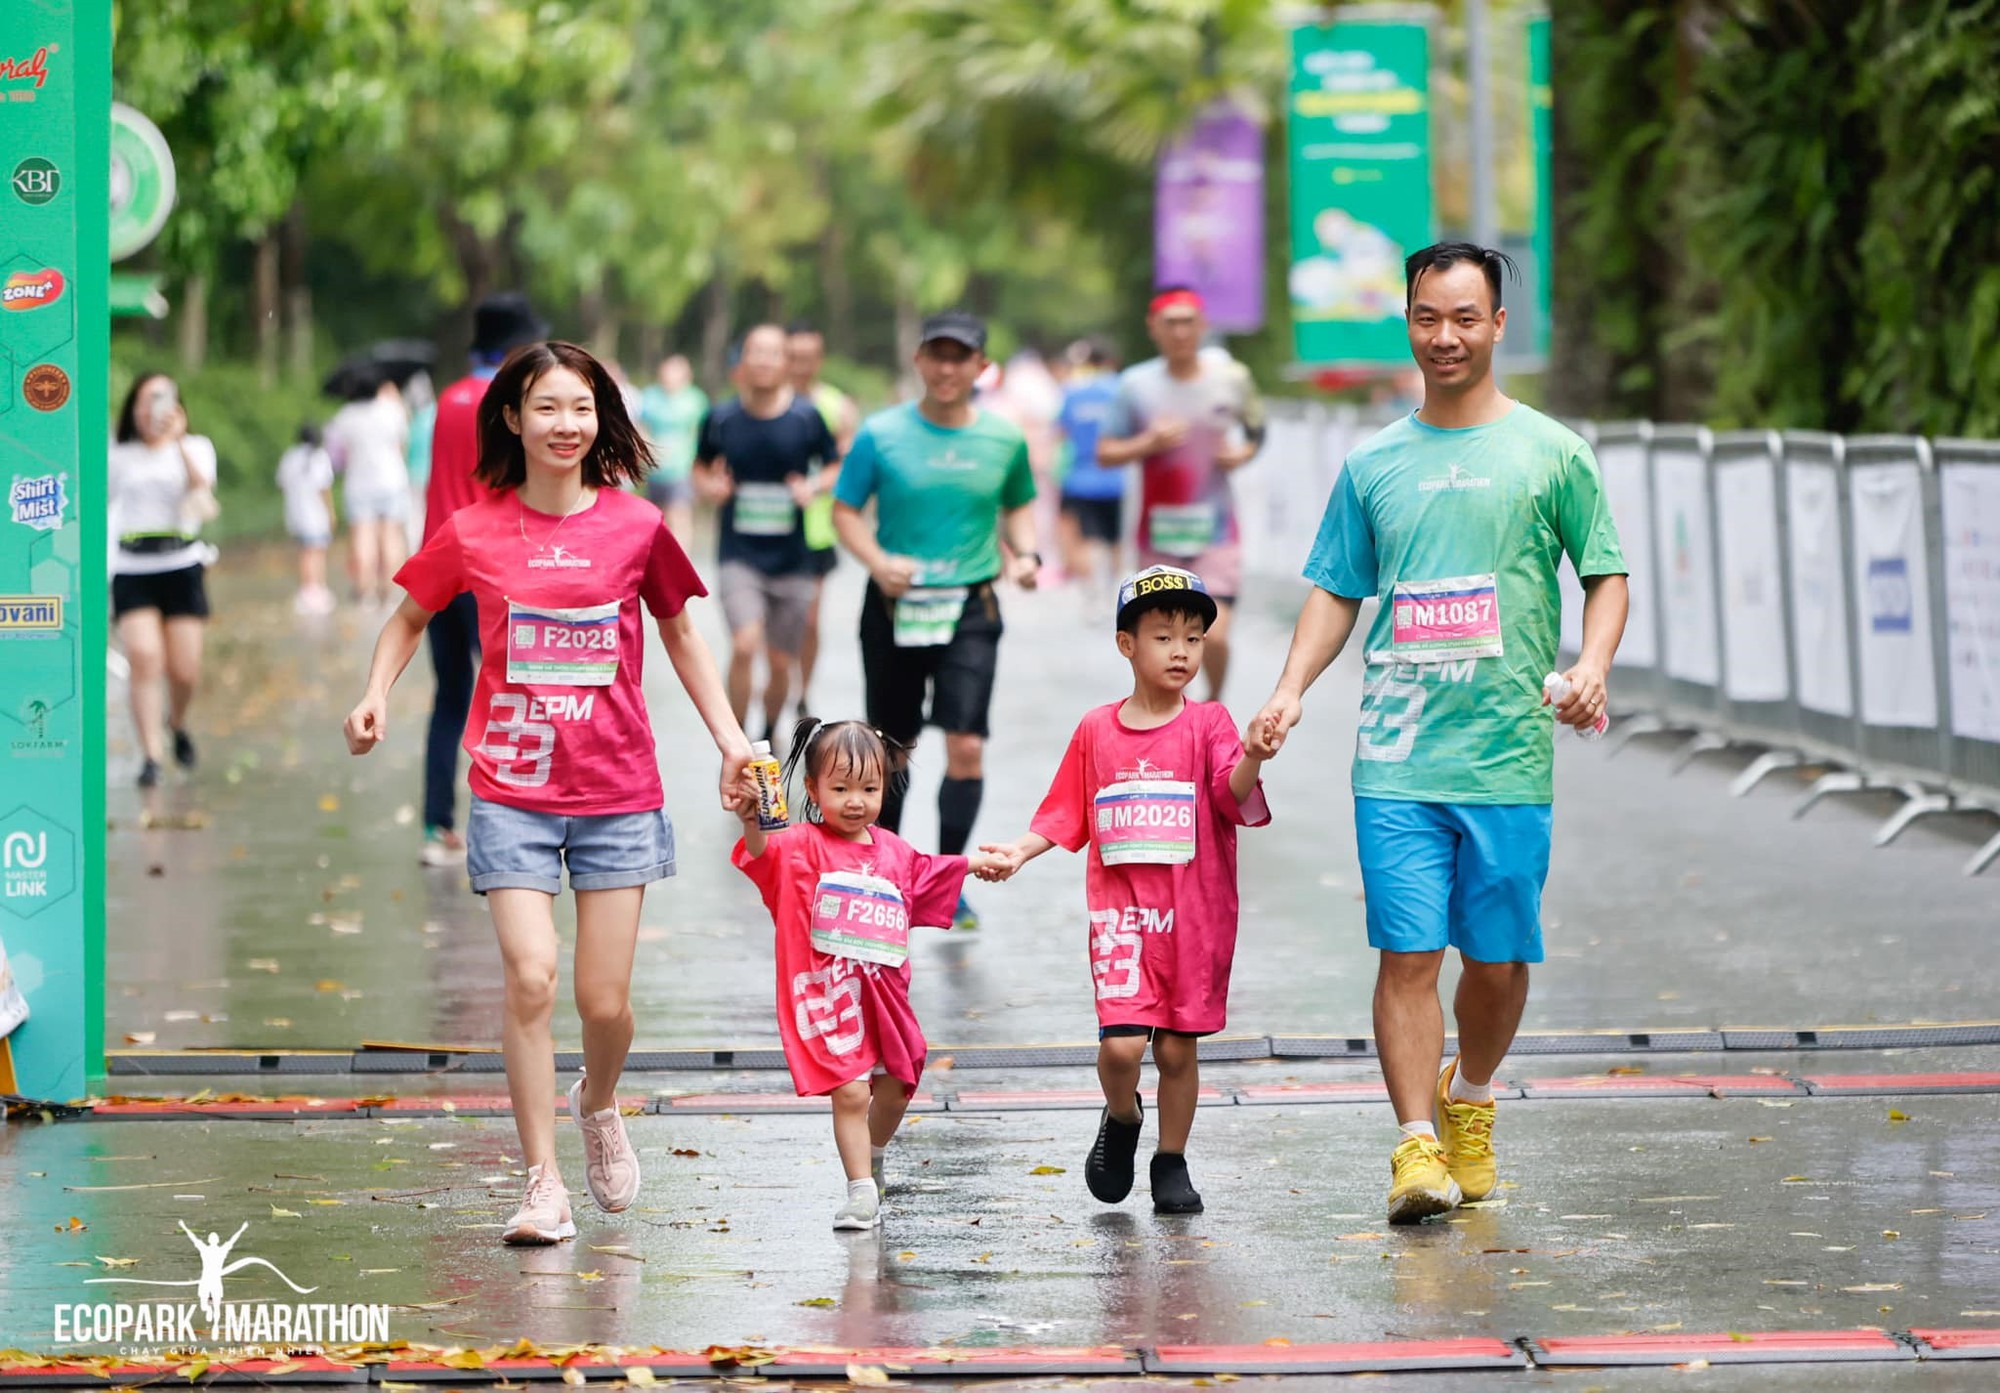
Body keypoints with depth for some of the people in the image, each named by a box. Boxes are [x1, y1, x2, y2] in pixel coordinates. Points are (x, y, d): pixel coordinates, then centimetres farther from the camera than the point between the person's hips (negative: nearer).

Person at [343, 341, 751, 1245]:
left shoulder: (636, 528, 0)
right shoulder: (473, 534, -1)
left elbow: (679, 633, 14)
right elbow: (409, 617, 15)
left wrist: (730, 739, 9)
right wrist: (376, 695, -2)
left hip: (618, 794, 1)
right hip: (512, 789, -1)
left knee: (605, 999, 1)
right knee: (530, 976, -14)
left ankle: (598, 1105, 36)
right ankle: (543, 1184, -4)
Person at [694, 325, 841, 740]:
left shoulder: (808, 417, -3)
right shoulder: (720, 418, -2)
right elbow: (700, 468, 12)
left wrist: (814, 488, -13)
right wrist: (710, 487, -10)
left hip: (793, 560, 1)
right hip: (739, 555, -1)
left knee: (781, 663, 10)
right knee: (745, 647, -21)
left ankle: (768, 737, 36)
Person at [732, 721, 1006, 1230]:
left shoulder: (893, 851, 10)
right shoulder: (803, 846, -10)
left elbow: (929, 875, 32)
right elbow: (764, 852, -31)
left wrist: (975, 864, 39)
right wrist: (751, 822, -51)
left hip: (884, 992, 6)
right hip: (828, 995, -6)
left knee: (896, 1085, 18)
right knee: (851, 1091, -12)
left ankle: (871, 1155, 45)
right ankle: (861, 1189, -2)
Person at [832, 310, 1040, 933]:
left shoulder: (1004, 438, 2)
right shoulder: (881, 434, -3)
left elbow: (1018, 503, 18)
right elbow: (845, 510, 2)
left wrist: (1025, 552, -1)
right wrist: (877, 561, -16)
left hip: (970, 607, 0)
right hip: (893, 605, 0)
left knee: (967, 746, -14)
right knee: (893, 746, 10)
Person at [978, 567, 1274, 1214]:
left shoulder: (1207, 725, 0)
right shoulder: (1097, 731, 6)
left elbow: (1233, 794, -17)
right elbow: (1065, 815, 12)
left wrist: (1252, 759, -38)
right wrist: (1019, 851, -3)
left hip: (1194, 914, 0)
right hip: (1121, 911, 0)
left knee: (1177, 1047, 5)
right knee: (1121, 1043, -13)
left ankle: (1172, 1161, 23)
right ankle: (1121, 1119, 19)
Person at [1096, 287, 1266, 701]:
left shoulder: (1230, 377, 0)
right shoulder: (1136, 384, -3)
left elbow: (1257, 429, 16)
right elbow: (1105, 453, 0)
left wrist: (1242, 454, -5)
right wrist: (1148, 443, -17)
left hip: (1216, 530, -1)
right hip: (1159, 532, 1)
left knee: (1214, 636, -12)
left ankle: (1215, 703, 17)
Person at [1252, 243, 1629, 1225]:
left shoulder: (1552, 454, 4)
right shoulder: (1374, 464, 10)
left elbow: (1606, 575, 9)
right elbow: (1336, 590, 15)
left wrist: (1590, 667, -9)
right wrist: (1291, 690, 1)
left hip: (1509, 753, -1)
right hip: (1396, 755, 1)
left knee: (1499, 959, 5)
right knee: (1407, 951, -9)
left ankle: (1470, 1103, 31)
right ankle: (1417, 1144, -8)